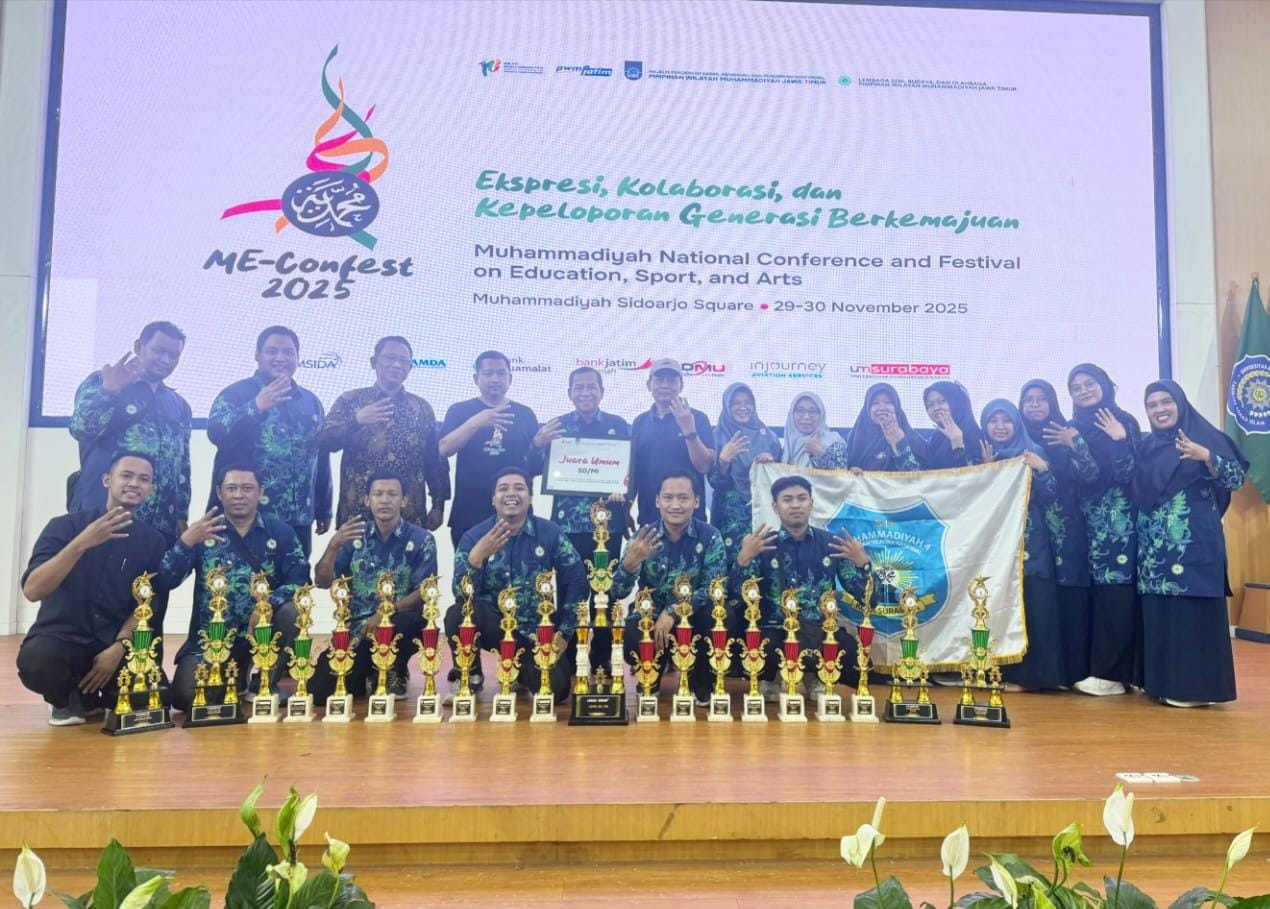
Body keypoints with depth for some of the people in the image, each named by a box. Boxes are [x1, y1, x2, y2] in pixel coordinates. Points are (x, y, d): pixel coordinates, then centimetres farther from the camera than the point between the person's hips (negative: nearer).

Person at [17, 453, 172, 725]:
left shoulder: (153, 541, 2)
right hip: (60, 638, -2)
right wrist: (82, 543, -29)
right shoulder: (65, 526, -5)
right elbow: (32, 590, -17)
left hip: (115, 645, 2)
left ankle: (87, 697, 12)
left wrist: (119, 647, -16)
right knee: (36, 661, -35)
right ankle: (69, 698, 2)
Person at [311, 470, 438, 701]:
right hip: (357, 630, 2)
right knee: (320, 692, -16)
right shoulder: (354, 537, 6)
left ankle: (395, 673, -2)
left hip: (400, 626, -2)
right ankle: (368, 672, 20)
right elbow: (323, 583, 0)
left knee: (419, 621, -36)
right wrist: (333, 546, -16)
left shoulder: (421, 539, -2)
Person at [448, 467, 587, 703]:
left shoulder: (551, 533, -4)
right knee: (457, 613, -31)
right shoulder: (474, 536, -6)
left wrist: (565, 633, -7)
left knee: (556, 688, -20)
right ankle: (470, 677, -2)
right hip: (495, 625, -1)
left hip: (539, 632, 1)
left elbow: (577, 583, -3)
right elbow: (462, 595, -15)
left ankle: (521, 671, 18)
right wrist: (476, 557, -32)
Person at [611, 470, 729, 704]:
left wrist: (673, 612, -30)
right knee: (626, 640, -31)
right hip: (649, 616, 0)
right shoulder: (642, 536, -6)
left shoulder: (710, 537, -8)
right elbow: (618, 593, -13)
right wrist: (630, 562, -34)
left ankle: (701, 683, -2)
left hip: (693, 617, 0)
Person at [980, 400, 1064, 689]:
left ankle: (1029, 672, 3)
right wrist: (985, 468, -7)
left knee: (1032, 607, -6)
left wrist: (1042, 470, -14)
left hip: (1029, 544, -1)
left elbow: (1050, 498, 0)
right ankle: (998, 671, 6)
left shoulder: (1033, 453, 7)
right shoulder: (980, 454, 11)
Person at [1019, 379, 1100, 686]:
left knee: (1070, 599, -3)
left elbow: (1092, 475, -8)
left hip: (1066, 529, -2)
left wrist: (1072, 446, -18)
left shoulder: (1069, 433, 4)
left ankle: (1071, 670, 6)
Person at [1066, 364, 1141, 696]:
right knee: (1093, 591, 4)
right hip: (1088, 520, 5)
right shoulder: (1072, 428, 13)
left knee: (1115, 590, -8)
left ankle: (1111, 672, -4)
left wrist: (1119, 440, -20)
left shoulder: (1123, 422, -1)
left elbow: (1130, 474, -11)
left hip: (1119, 519, -5)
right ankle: (1097, 667, 11)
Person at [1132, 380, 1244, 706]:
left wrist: (1205, 456, -23)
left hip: (1194, 542, -5)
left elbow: (1237, 478, -7)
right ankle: (1163, 680, 13)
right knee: (1158, 610, 5)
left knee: (1193, 609, -6)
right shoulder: (1145, 446, 15)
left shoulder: (1204, 435, -1)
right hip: (1153, 544, 5)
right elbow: (1134, 489, 13)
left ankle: (1195, 684, 1)